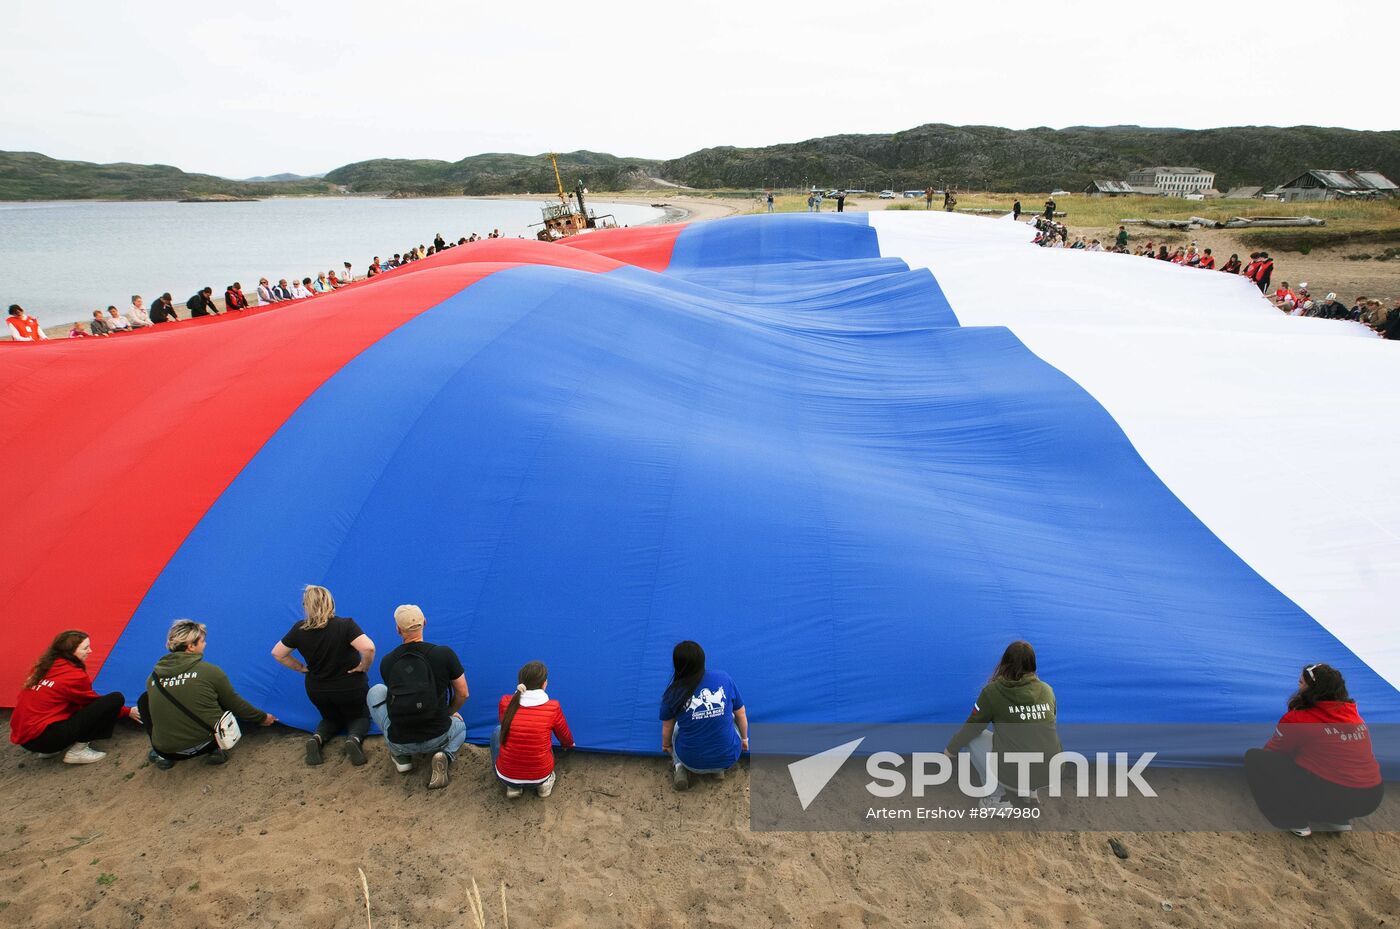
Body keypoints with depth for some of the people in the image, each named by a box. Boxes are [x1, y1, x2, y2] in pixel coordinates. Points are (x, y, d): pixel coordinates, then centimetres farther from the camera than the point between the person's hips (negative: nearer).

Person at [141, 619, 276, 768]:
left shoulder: (153, 678, 0)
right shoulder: (210, 672, -9)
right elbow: (235, 704, 4)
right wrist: (262, 718, 21)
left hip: (166, 749, 2)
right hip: (205, 743, -2)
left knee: (145, 701, 22)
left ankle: (161, 756, 16)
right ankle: (215, 751, 9)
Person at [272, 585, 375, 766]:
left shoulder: (299, 629, -10)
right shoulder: (345, 624, -22)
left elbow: (277, 653, 2)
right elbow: (368, 648, -34)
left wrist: (301, 668, 10)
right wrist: (364, 667, -15)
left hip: (316, 691, 3)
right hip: (351, 688, -3)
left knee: (331, 719, 31)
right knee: (360, 717, 23)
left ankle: (316, 738, -3)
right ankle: (354, 738, -12)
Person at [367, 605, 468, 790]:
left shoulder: (387, 662, 0)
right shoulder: (444, 653, -9)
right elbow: (462, 694, 2)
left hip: (400, 742, 1)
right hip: (437, 739, -1)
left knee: (376, 691, 24)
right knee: (460, 725, 36)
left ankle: (400, 755, 20)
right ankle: (445, 755, 0)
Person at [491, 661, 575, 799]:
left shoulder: (505, 702, -8)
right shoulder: (553, 707, -13)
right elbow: (565, 739, 6)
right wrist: (568, 745, 32)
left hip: (506, 776, 0)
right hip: (540, 776, 0)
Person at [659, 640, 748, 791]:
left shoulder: (673, 693, -10)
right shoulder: (724, 678, -8)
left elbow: (667, 728, 6)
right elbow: (741, 714, 5)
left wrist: (666, 745, 28)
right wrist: (744, 738, 25)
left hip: (693, 762, 0)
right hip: (729, 758, 0)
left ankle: (680, 767, 7)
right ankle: (720, 767, 15)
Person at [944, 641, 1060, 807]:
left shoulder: (993, 691, -7)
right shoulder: (1047, 690, 4)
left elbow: (971, 728, 4)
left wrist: (951, 749, 24)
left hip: (1015, 774, -5)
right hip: (1052, 774, 5)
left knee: (972, 737, 17)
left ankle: (1005, 797, 11)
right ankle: (1030, 790, 20)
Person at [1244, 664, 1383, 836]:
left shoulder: (1298, 719, -11)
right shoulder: (1352, 712, 7)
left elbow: (1272, 752, 2)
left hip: (1333, 798, -7)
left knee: (1254, 758, -2)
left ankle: (1295, 822, 1)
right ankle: (1339, 820, 20)